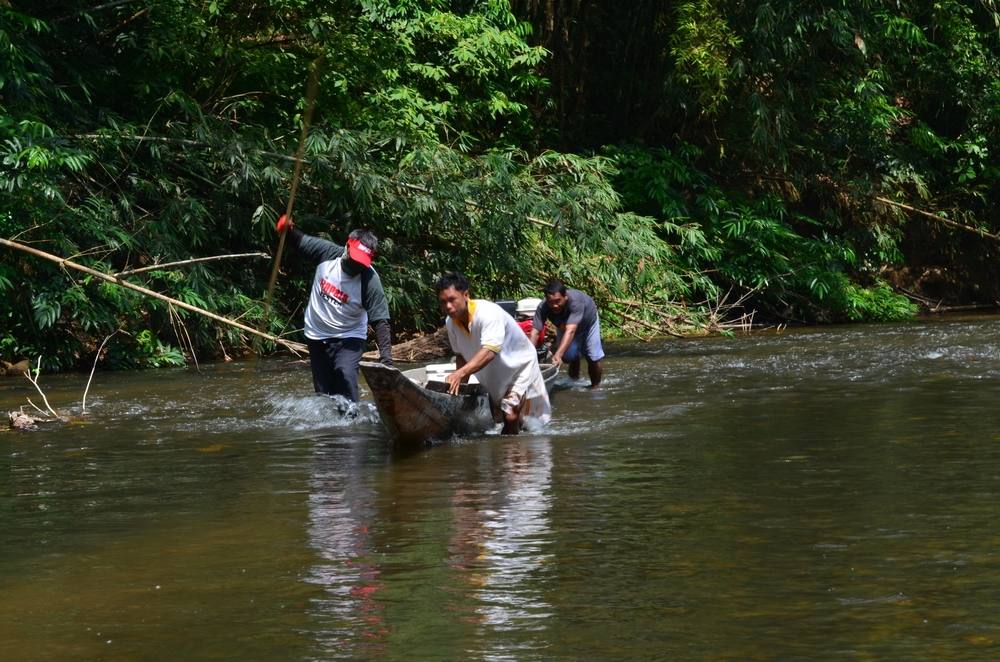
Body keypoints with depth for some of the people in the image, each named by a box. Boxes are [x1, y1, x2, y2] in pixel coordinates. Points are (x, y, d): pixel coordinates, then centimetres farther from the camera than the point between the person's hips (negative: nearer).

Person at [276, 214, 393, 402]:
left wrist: (386, 357, -32)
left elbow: (381, 321, -22)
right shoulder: (327, 253, -13)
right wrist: (289, 229, -17)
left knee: (346, 374, -30)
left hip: (348, 339, -4)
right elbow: (300, 241, 5)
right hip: (317, 337, 4)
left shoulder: (370, 280, -22)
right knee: (324, 393, 9)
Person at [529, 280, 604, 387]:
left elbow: (570, 331, -56)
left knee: (593, 358, -3)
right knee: (568, 357, -9)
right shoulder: (543, 308, -37)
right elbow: (535, 332, -43)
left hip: (588, 322, -3)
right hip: (564, 326, 3)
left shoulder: (575, 301, -47)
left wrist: (558, 354, -67)